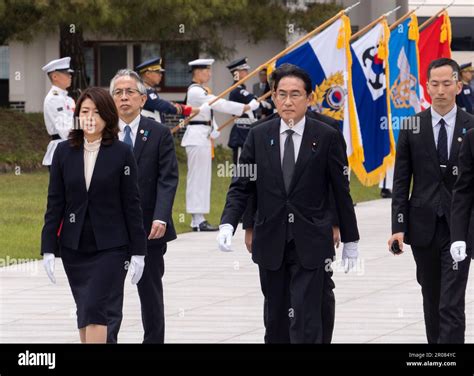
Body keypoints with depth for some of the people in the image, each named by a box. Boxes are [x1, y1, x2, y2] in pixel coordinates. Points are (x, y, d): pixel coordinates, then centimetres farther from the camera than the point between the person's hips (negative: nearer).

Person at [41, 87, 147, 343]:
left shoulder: (122, 153, -5)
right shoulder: (64, 152, 3)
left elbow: (132, 204, -3)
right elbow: (55, 203, 5)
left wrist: (138, 252, -4)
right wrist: (48, 248, 1)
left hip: (110, 247, -3)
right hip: (74, 246, 4)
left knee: (94, 308, -14)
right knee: (85, 312, 10)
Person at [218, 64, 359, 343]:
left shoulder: (327, 137, -3)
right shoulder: (259, 136, 5)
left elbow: (342, 191, 2)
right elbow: (241, 186, 4)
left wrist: (350, 239, 5)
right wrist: (228, 223, -13)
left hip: (310, 246, -3)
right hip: (271, 244, 3)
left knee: (306, 322, -10)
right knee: (276, 321, 11)